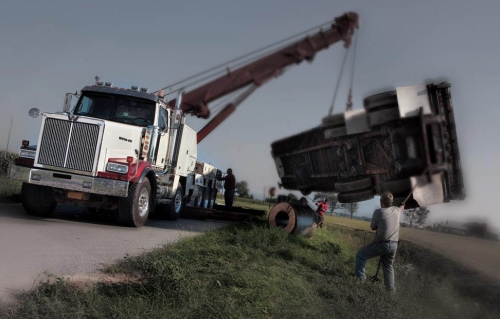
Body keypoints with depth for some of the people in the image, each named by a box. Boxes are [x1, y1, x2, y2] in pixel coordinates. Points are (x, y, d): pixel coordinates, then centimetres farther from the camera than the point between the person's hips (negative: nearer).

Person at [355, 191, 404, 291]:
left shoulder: (378, 212, -14)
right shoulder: (396, 210, 3)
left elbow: (373, 227, -1)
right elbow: (401, 208, 31)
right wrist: (403, 204, 54)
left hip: (381, 244, -5)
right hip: (393, 245, 6)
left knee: (360, 255, 10)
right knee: (388, 266, 22)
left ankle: (361, 276, 6)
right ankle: (390, 287, 25)